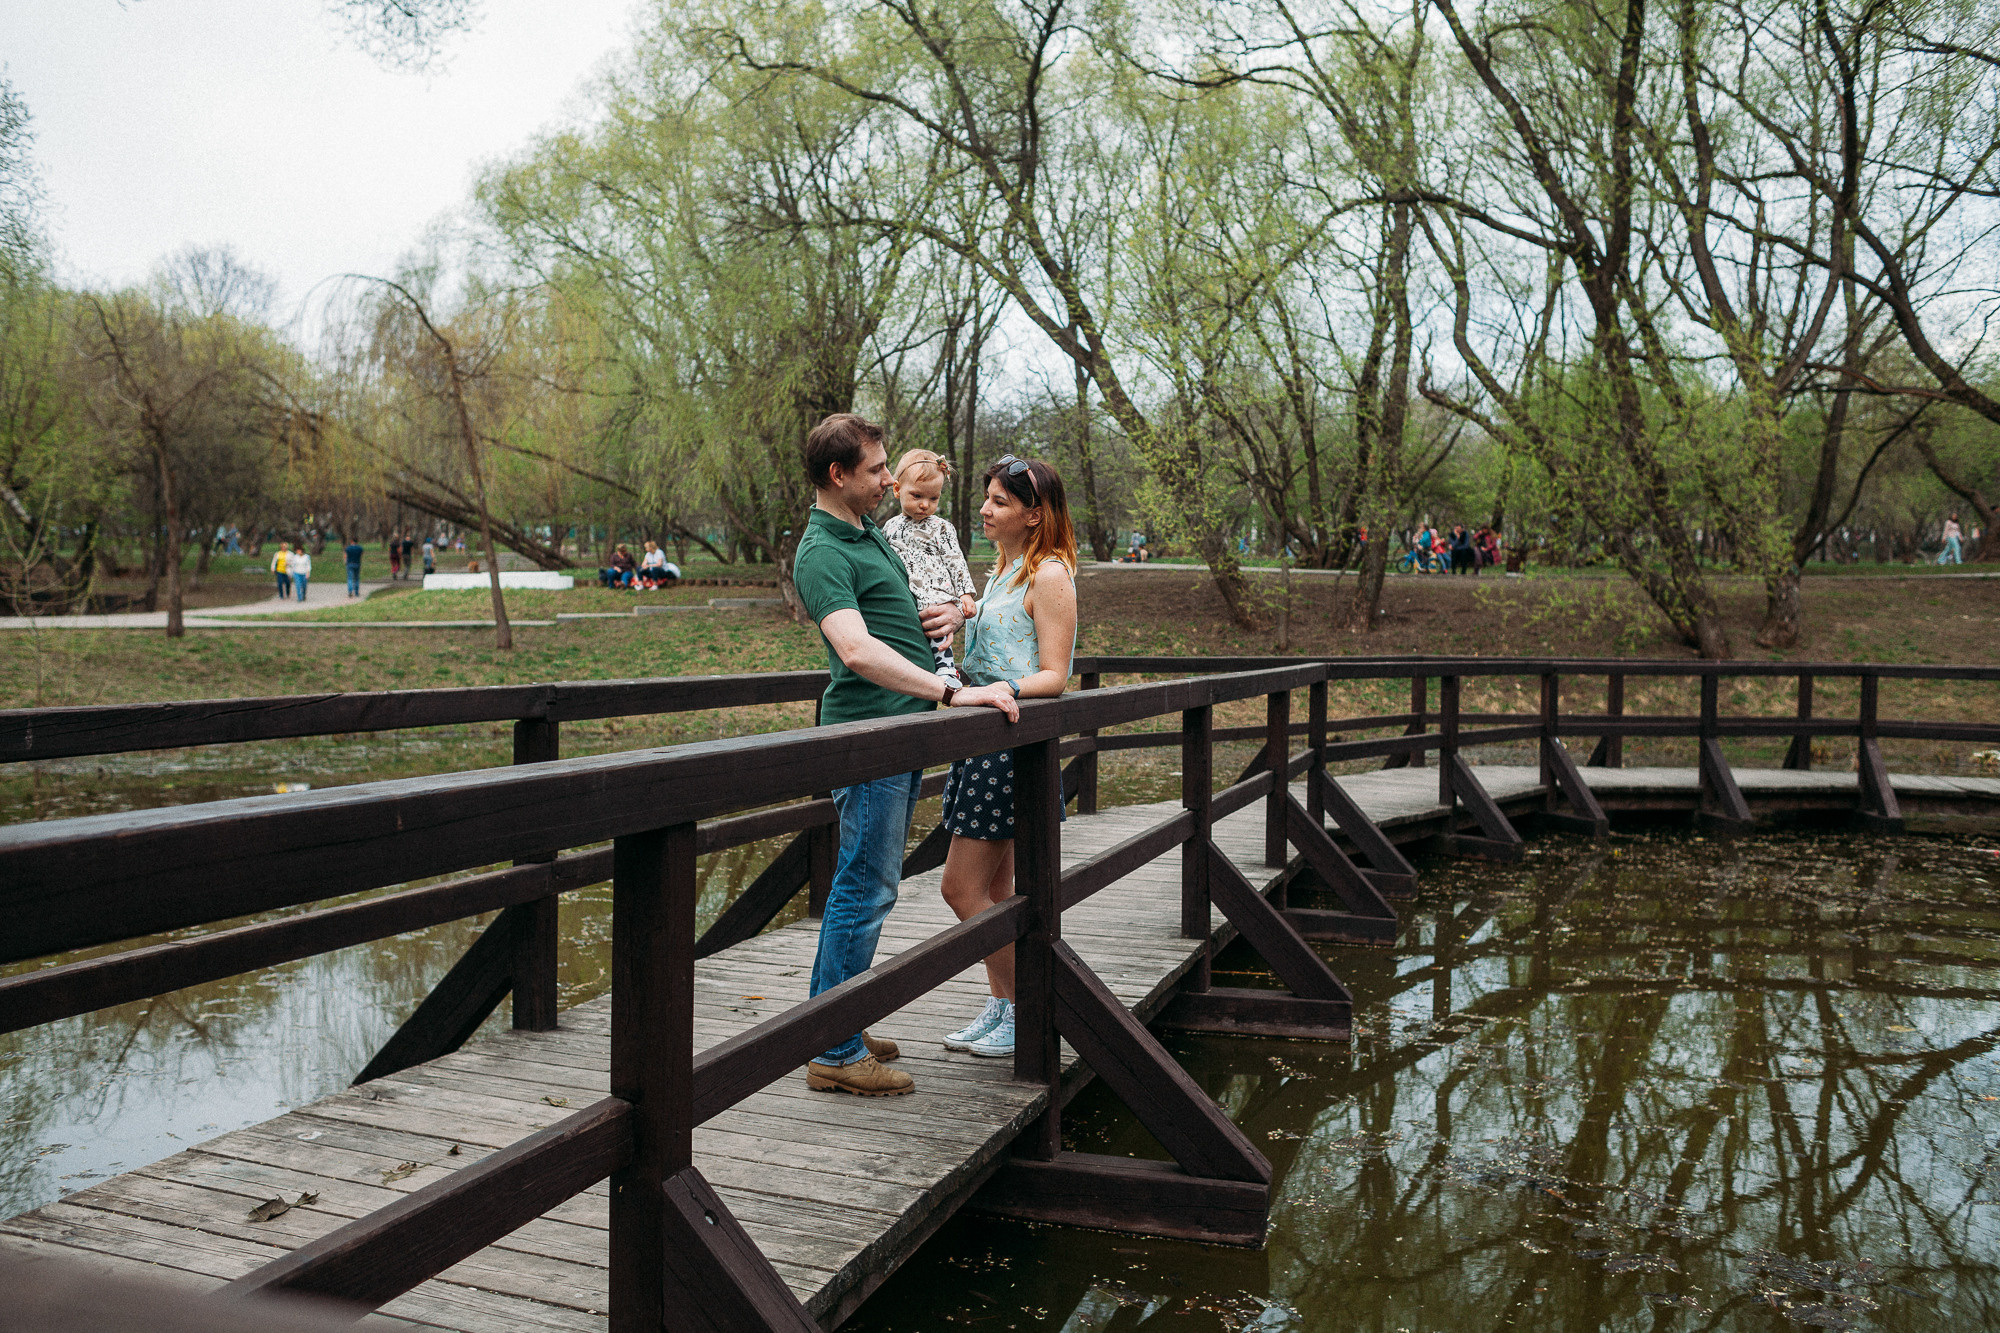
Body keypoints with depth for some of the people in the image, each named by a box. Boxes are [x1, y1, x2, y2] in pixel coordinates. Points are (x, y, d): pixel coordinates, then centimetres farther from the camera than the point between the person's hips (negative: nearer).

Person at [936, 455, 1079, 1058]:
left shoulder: (1049, 575, -10)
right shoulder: (1001, 570, 17)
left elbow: (1053, 676, -14)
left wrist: (1002, 689, -32)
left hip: (1013, 743, -9)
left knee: (961, 887, -7)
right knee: (993, 888, 13)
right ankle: (1000, 1008, 22)